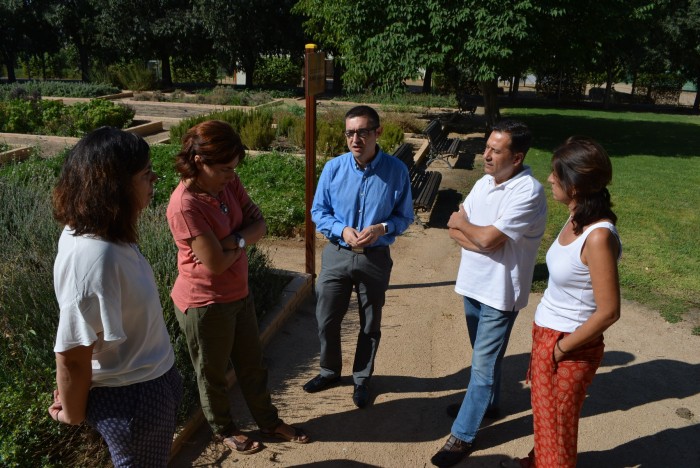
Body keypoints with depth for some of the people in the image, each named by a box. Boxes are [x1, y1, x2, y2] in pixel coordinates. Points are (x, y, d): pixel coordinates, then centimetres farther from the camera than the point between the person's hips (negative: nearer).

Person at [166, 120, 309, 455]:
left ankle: (269, 422, 43)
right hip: (204, 304, -7)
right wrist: (242, 243, -9)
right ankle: (223, 430, 43)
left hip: (238, 293, 7)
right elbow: (216, 263, -28)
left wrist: (233, 239, -23)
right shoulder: (185, 205, -29)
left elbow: (259, 224, -3)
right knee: (213, 373, 18)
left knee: (252, 363, 22)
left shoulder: (228, 183, -6)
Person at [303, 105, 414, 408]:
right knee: (326, 320, 12)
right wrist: (342, 230, -18)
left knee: (370, 325, 15)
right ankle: (330, 371, 39)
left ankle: (361, 378, 39)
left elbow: (405, 216, -2)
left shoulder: (396, 171, -12)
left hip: (375, 258, -1)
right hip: (337, 255, 1)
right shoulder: (333, 168, -9)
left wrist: (382, 228, -22)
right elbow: (318, 211, 0)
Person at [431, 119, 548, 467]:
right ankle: (486, 402, 46)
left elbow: (487, 239, -26)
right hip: (473, 284, 8)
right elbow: (456, 230, 3)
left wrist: (462, 223, -6)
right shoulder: (484, 183, 4)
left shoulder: (528, 192, -21)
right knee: (483, 356, 24)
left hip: (499, 292, -7)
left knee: (483, 364, 2)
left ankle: (462, 435, 14)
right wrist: (482, 241, -17)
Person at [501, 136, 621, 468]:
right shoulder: (576, 219, -1)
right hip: (545, 333, 8)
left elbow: (608, 312, -25)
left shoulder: (598, 236, -27)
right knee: (543, 410, 28)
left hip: (568, 346, -8)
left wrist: (561, 349, -14)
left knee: (556, 422, 15)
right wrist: (544, 340, 10)